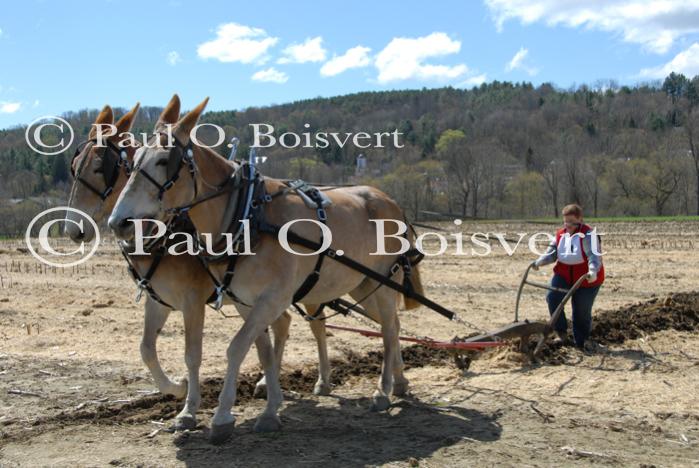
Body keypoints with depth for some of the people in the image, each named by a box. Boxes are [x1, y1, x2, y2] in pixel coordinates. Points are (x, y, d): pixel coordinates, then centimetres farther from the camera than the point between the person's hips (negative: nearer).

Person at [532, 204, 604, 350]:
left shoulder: (588, 235, -16)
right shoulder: (561, 234, 3)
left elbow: (594, 256, -26)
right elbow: (551, 253, 4)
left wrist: (593, 272, -44)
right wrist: (539, 261, -15)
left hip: (586, 279, -5)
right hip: (564, 275, 5)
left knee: (582, 311, 3)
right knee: (552, 297, -18)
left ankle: (581, 341, 24)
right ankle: (561, 331, -3)